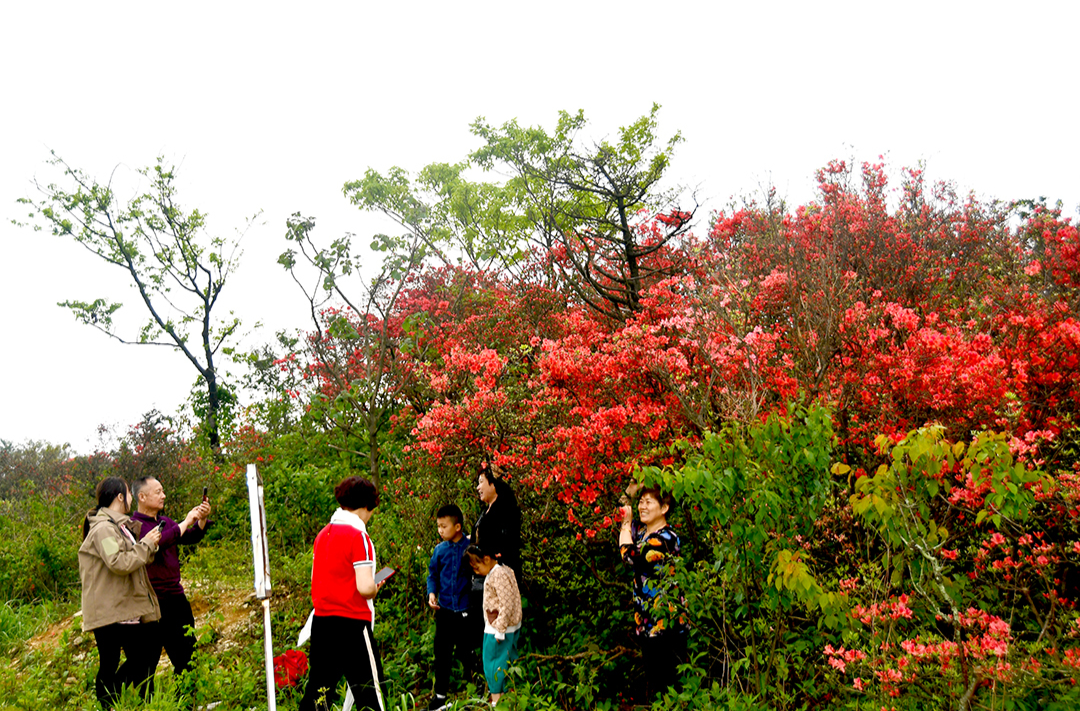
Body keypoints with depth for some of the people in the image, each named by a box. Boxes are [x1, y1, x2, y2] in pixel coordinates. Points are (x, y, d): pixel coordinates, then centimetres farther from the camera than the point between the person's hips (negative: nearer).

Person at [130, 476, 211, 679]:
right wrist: (186, 522, -19)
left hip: (175, 597, 7)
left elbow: (192, 537, 7)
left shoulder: (165, 522, 15)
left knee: (187, 655, 10)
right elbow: (158, 542, -25)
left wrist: (202, 519, -10)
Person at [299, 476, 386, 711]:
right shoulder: (359, 536, -14)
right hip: (352, 623, -7)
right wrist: (375, 589, 1)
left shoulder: (323, 534, 9)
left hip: (321, 621, 7)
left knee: (318, 690, 14)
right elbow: (364, 587, -20)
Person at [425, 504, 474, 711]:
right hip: (444, 609, 3)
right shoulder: (439, 550, 1)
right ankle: (440, 694, 23)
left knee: (466, 654, 10)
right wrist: (431, 592, -4)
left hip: (466, 611, -3)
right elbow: (433, 574, 11)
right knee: (442, 653, 9)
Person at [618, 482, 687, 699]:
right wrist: (631, 491, 8)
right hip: (646, 620, 8)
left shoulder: (666, 538, -17)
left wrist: (627, 523, -11)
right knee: (651, 676, 16)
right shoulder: (641, 530, 8)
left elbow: (631, 557, -25)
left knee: (666, 683, -2)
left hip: (665, 622, -8)